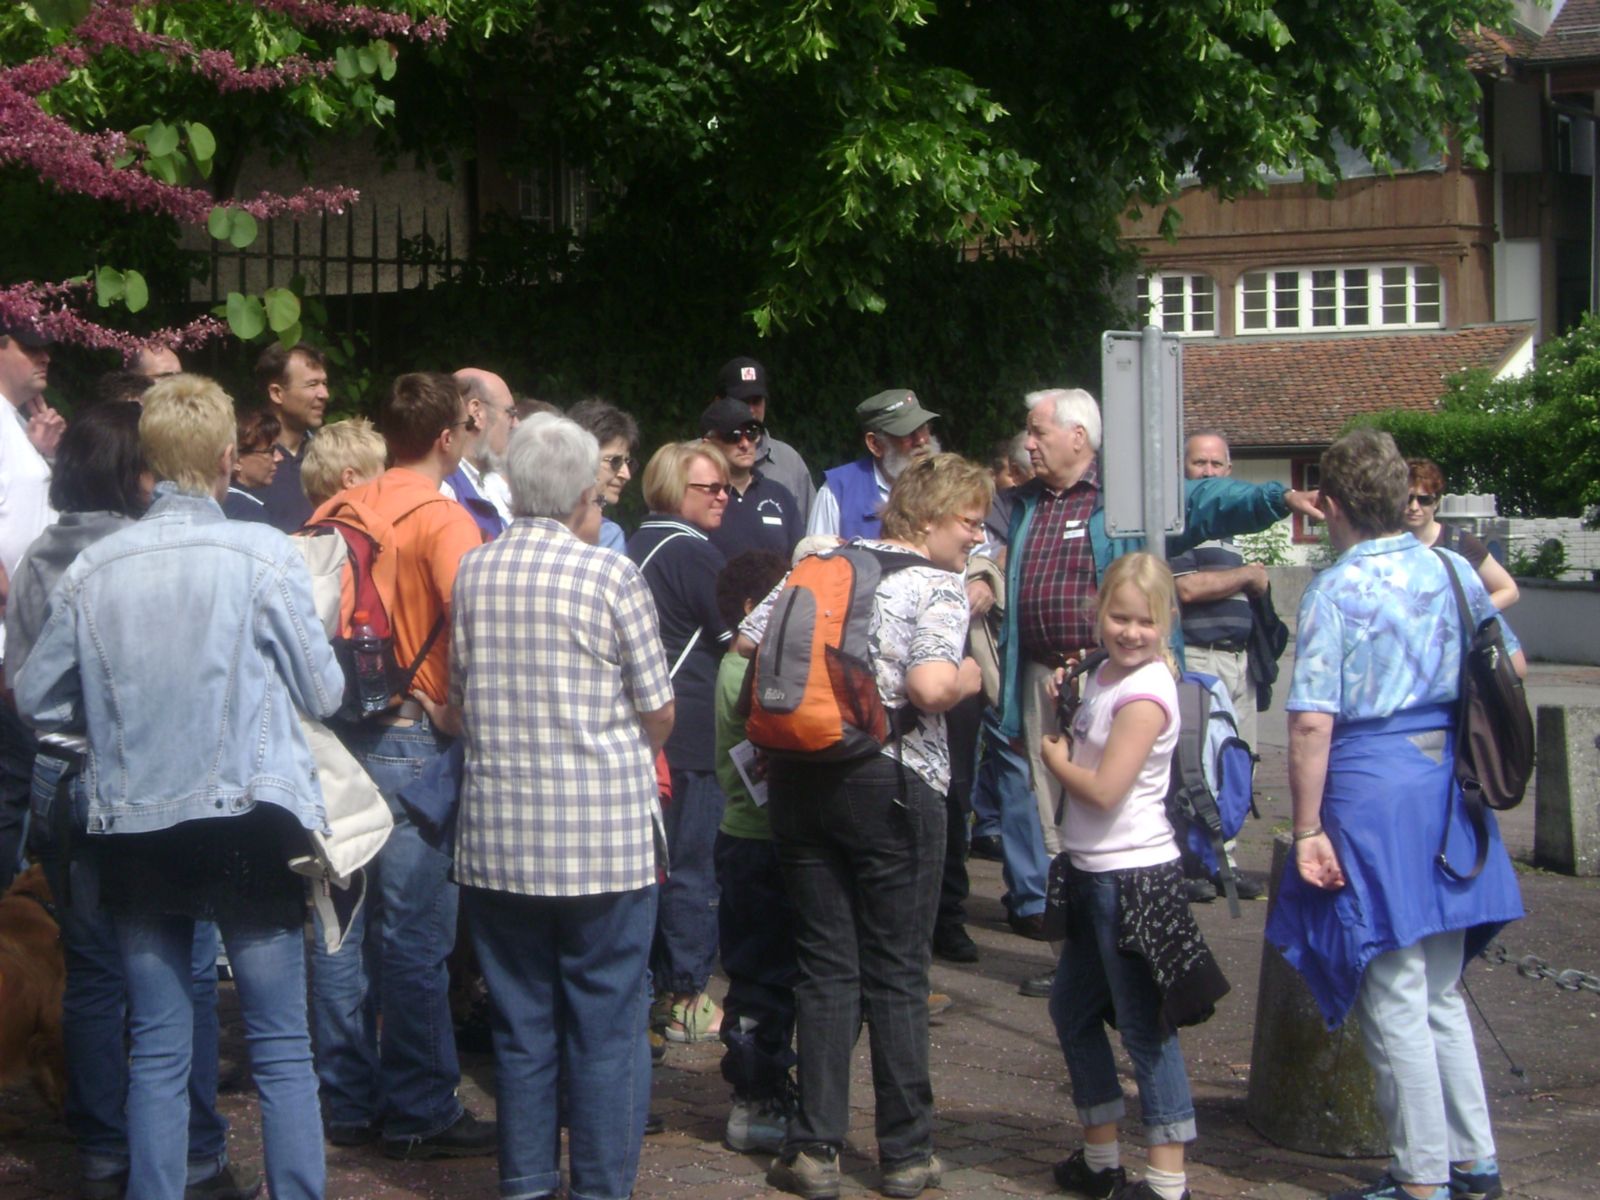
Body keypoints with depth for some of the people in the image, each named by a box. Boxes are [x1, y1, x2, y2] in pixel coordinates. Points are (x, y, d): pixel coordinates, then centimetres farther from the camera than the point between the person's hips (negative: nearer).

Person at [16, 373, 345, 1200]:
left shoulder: (90, 570, -3)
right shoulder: (262, 555, -10)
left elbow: (37, 700, 7)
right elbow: (322, 692, -3)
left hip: (134, 832, 3)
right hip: (248, 824, -3)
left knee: (156, 1050, 10)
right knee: (281, 1048, 5)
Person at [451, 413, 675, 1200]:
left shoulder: (473, 573, 3)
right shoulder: (610, 575, -9)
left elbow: (461, 700, 13)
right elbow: (658, 711, -2)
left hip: (497, 832, 4)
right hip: (604, 832, -4)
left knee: (522, 1024, 12)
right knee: (606, 1027, 4)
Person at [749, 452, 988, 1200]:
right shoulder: (938, 585, -8)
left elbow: (748, 643, 9)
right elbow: (930, 688, -22)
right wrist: (972, 676, -2)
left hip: (800, 779, 5)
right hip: (892, 786, -5)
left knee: (826, 966, 9)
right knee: (897, 973, 5)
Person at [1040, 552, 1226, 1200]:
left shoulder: (1145, 694, -18)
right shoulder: (1107, 674, 10)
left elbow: (1105, 789, -22)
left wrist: (1053, 757, -7)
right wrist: (1062, 747, -2)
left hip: (1132, 876, -10)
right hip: (1095, 873, 10)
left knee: (1144, 1026, -5)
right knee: (1071, 1008, 18)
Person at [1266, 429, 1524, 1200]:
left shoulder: (1335, 591, -13)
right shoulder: (1454, 570, 4)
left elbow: (1311, 722, -17)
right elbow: (1510, 664, 15)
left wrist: (1308, 830, -12)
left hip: (1372, 789, -6)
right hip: (1451, 786, 6)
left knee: (1395, 1000, 2)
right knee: (1442, 992, 19)